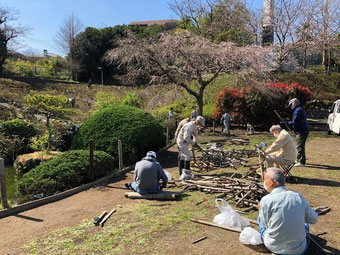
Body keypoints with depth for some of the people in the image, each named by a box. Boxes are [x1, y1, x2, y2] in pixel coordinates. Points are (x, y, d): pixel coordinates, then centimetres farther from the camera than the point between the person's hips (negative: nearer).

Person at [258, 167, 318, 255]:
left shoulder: (266, 200, -17)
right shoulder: (298, 197, -7)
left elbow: (266, 224, -4)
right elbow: (314, 219, 6)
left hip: (273, 248, -3)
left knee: (260, 218, 22)